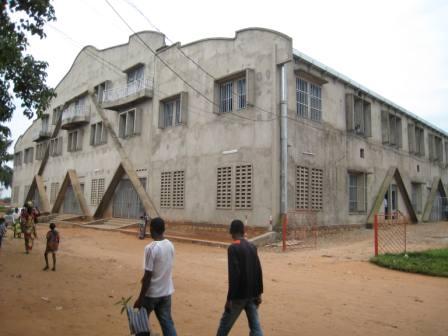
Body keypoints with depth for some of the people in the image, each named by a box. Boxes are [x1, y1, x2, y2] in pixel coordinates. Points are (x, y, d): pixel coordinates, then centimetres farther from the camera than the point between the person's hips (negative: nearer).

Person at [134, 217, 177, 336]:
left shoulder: (150, 248, -21)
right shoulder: (170, 245, 1)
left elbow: (148, 275, -20)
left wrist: (140, 298, -12)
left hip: (151, 292, -6)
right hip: (166, 291, 6)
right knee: (167, 322, 11)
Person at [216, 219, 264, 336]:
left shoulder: (233, 248, -13)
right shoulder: (252, 247, 7)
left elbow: (233, 275, -20)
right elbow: (258, 271, 9)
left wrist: (229, 298, -15)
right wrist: (258, 293, 15)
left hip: (239, 294, -6)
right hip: (252, 294, 6)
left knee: (225, 324, 12)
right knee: (255, 326, 8)